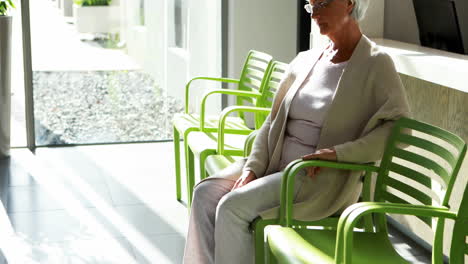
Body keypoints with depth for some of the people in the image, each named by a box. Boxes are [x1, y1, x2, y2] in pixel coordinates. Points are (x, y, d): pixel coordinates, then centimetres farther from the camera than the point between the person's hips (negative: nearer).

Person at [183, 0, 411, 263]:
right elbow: (273, 123, 11)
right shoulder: (305, 61, 11)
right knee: (206, 193, -14)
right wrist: (252, 168, -5)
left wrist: (340, 152, -23)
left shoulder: (376, 65, -6)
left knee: (233, 207, -24)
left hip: (323, 177, -6)